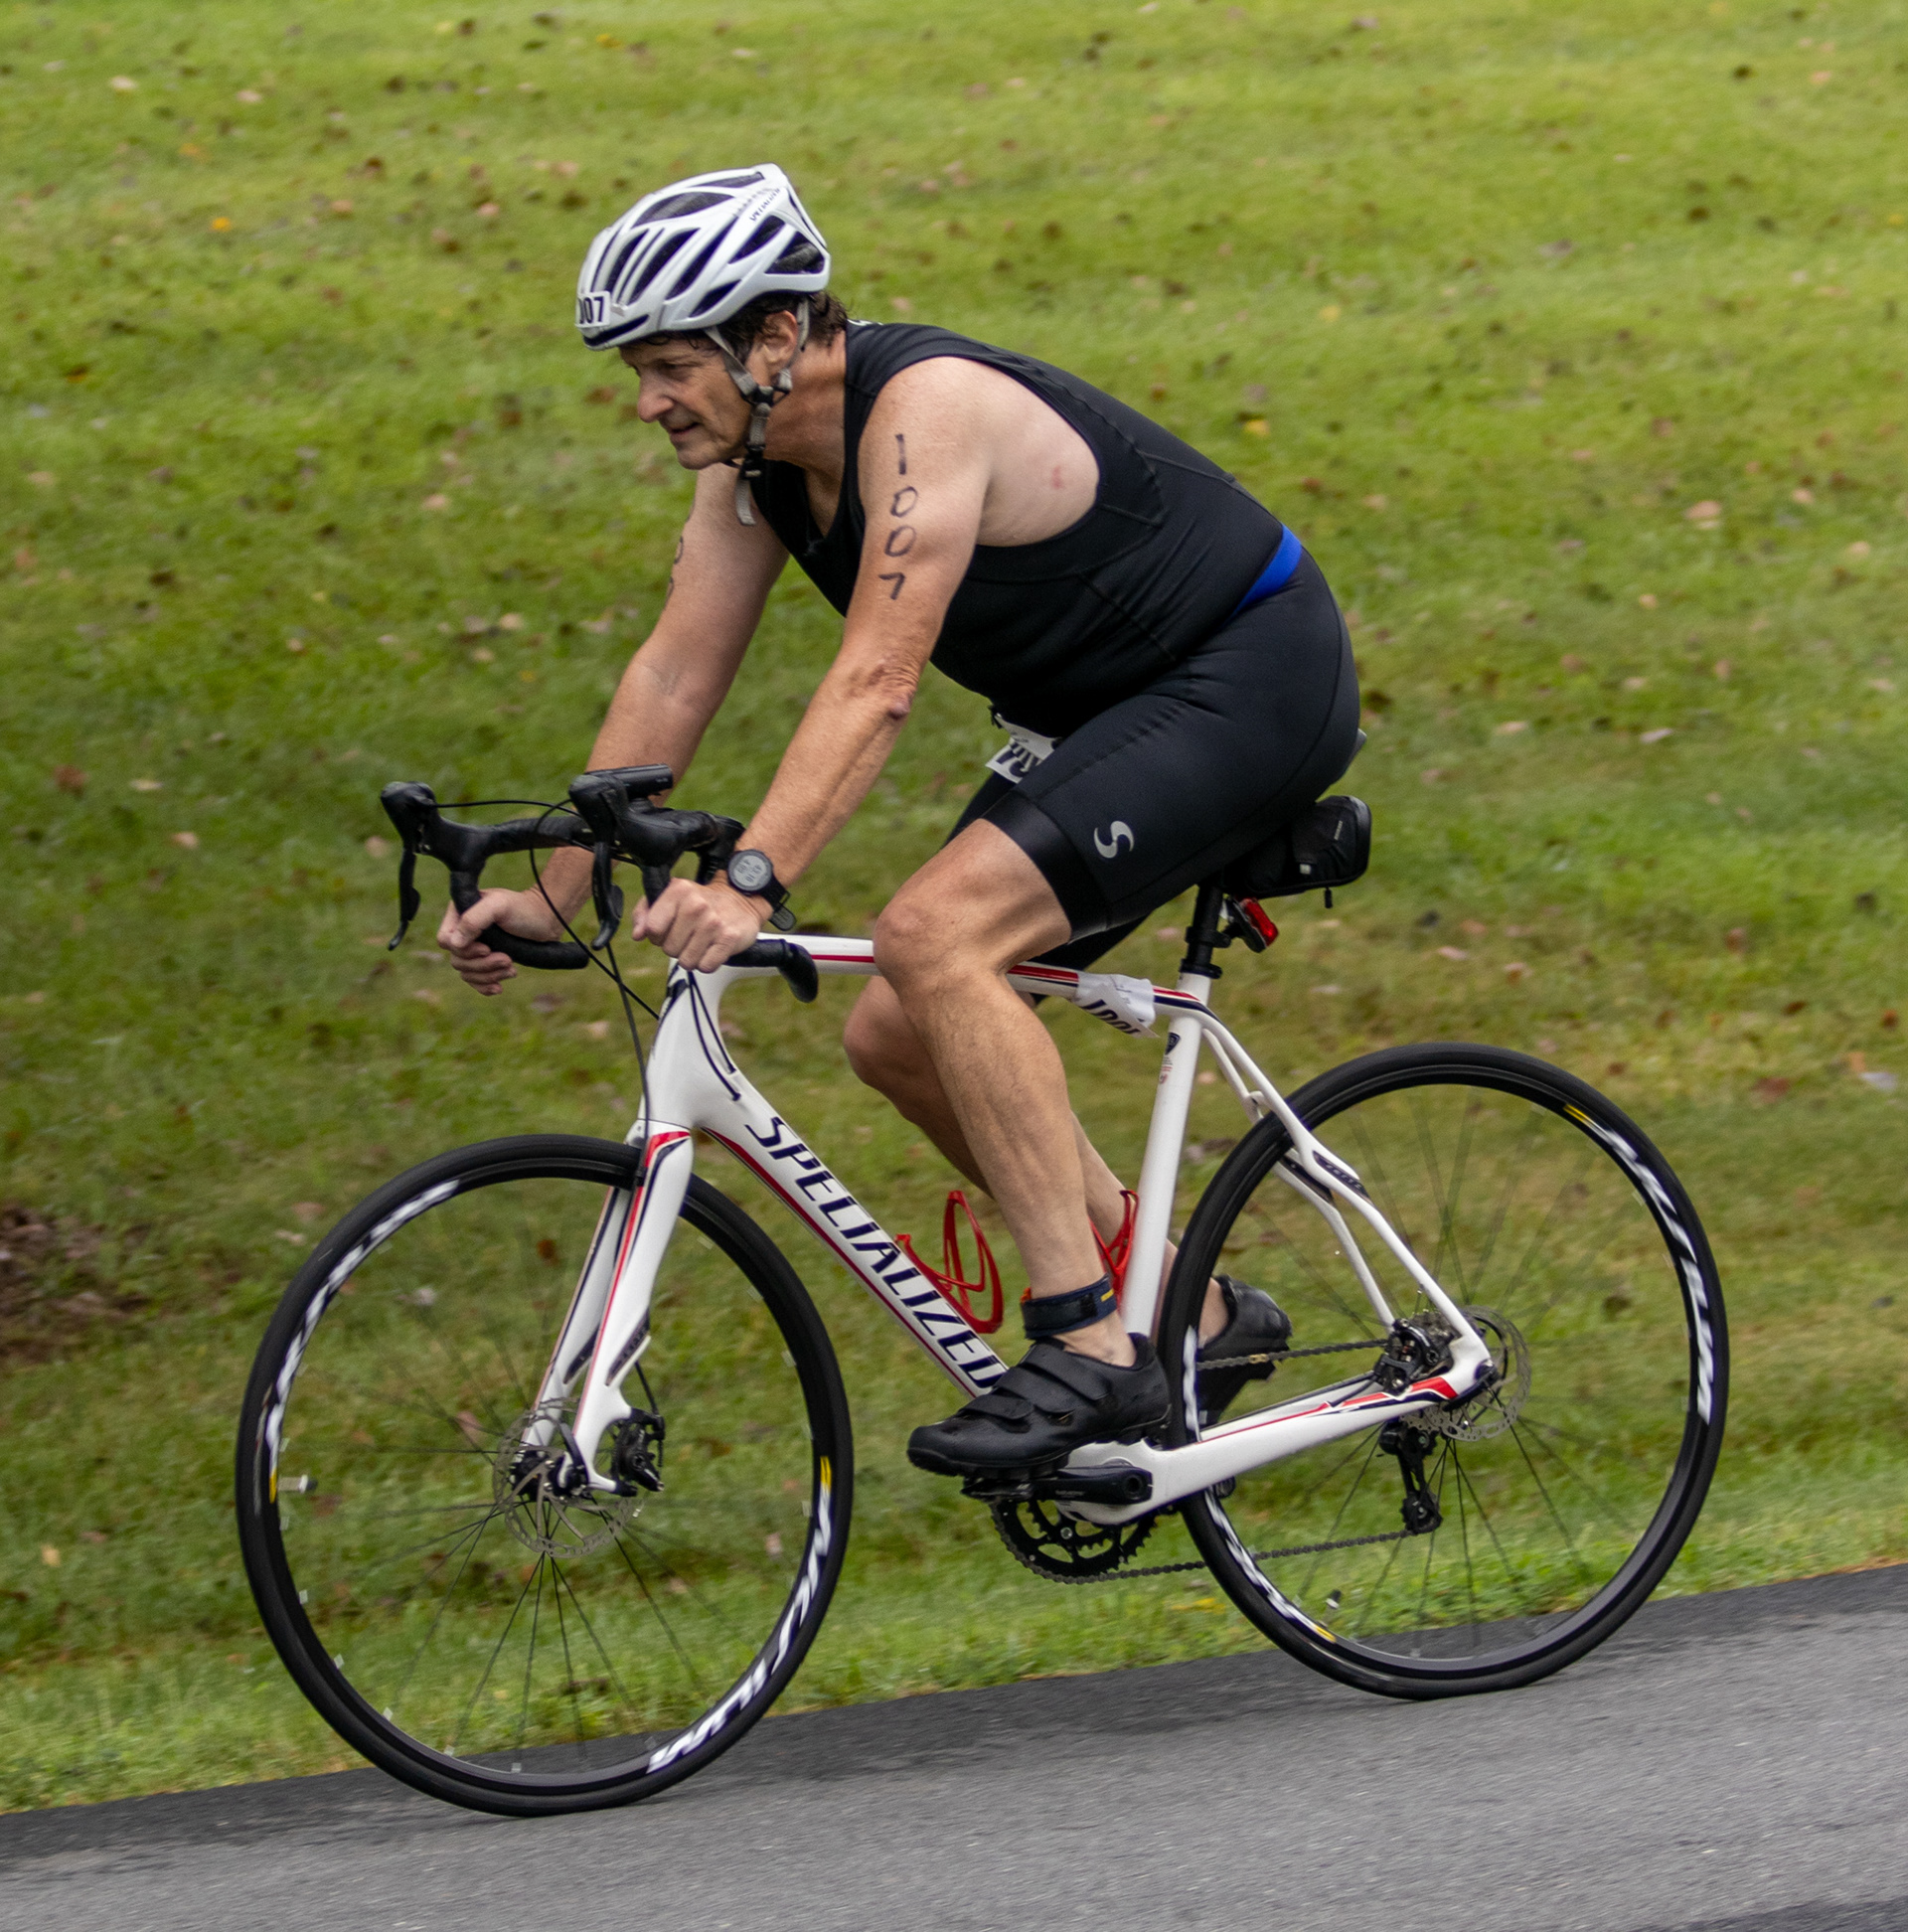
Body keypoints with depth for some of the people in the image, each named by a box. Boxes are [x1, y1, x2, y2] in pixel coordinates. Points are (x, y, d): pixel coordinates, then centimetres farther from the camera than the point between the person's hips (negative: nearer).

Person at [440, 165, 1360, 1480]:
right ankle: (1195, 1318, 16)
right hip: (1103, 713, 10)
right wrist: (549, 897, -2)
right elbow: (674, 677, 3)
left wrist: (750, 885, -44)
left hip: (1253, 678, -10)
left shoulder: (924, 408, -27)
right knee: (897, 1040, 4)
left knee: (935, 936, -27)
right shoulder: (755, 454, 0)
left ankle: (1090, 1348, -24)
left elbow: (877, 685, -35)